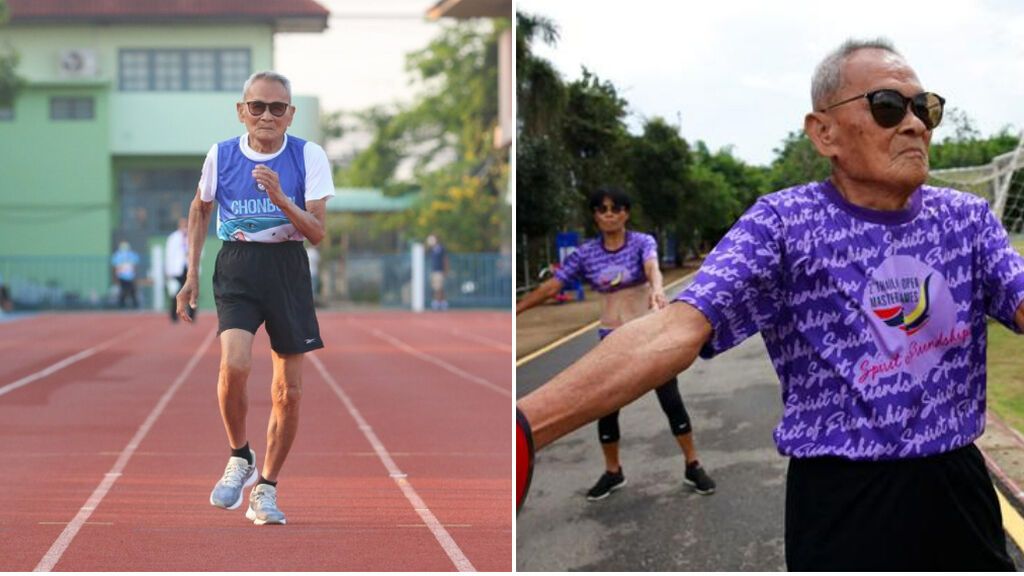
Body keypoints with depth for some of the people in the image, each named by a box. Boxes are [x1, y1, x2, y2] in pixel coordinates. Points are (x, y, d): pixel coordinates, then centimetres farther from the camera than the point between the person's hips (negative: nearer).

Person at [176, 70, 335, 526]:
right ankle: (239, 458, 2)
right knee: (234, 365, -24)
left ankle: (265, 490, 21)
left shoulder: (309, 156, -5)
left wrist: (281, 199, -23)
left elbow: (317, 233, -7)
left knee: (289, 391, 4)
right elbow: (199, 210, 17)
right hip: (236, 269, 0)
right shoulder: (220, 154, 0)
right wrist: (191, 274, 11)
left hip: (288, 270, 1)